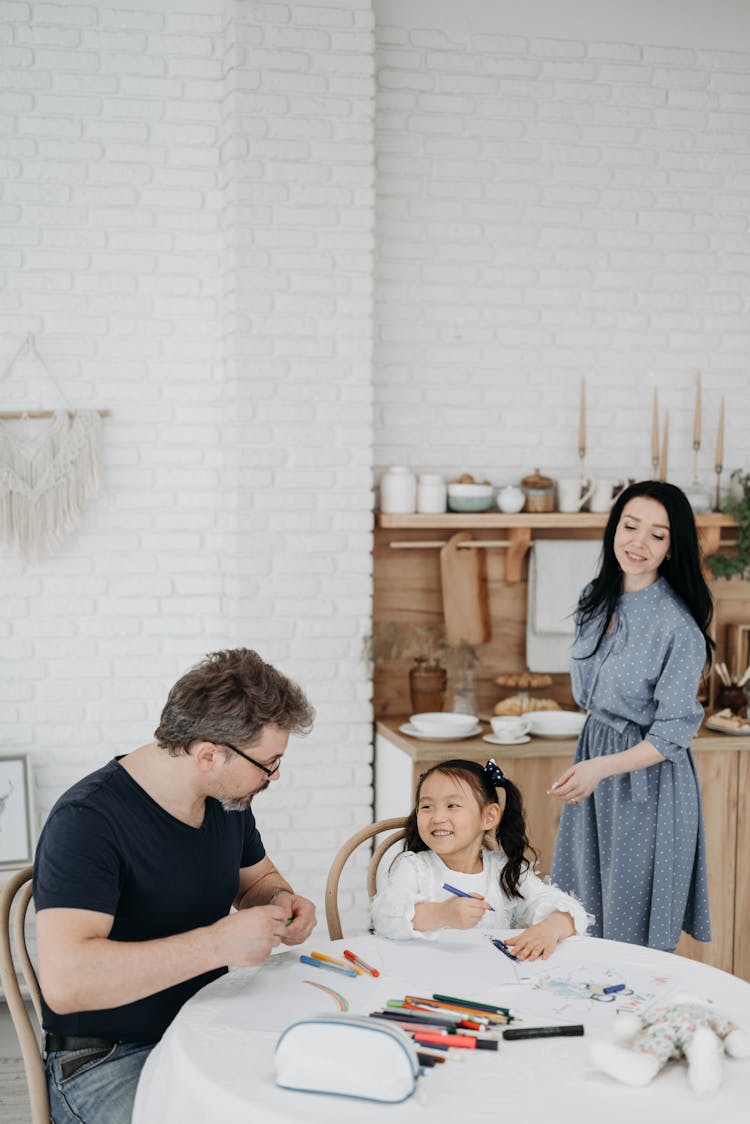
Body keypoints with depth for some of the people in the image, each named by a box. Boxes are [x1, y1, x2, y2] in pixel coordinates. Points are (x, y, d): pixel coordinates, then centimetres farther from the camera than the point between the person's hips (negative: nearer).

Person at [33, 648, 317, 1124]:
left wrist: (281, 904, -3)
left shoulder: (229, 798, 2)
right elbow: (65, 981, -32)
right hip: (107, 1061, -6)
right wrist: (217, 943, -32)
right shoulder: (87, 821, -22)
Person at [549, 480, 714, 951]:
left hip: (648, 780, -7)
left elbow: (672, 734, -18)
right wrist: (589, 764, 13)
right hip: (593, 751, 7)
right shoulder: (596, 600, 2)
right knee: (585, 917, 17)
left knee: (634, 933, 7)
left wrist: (602, 767, -29)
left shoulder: (679, 628, -20)